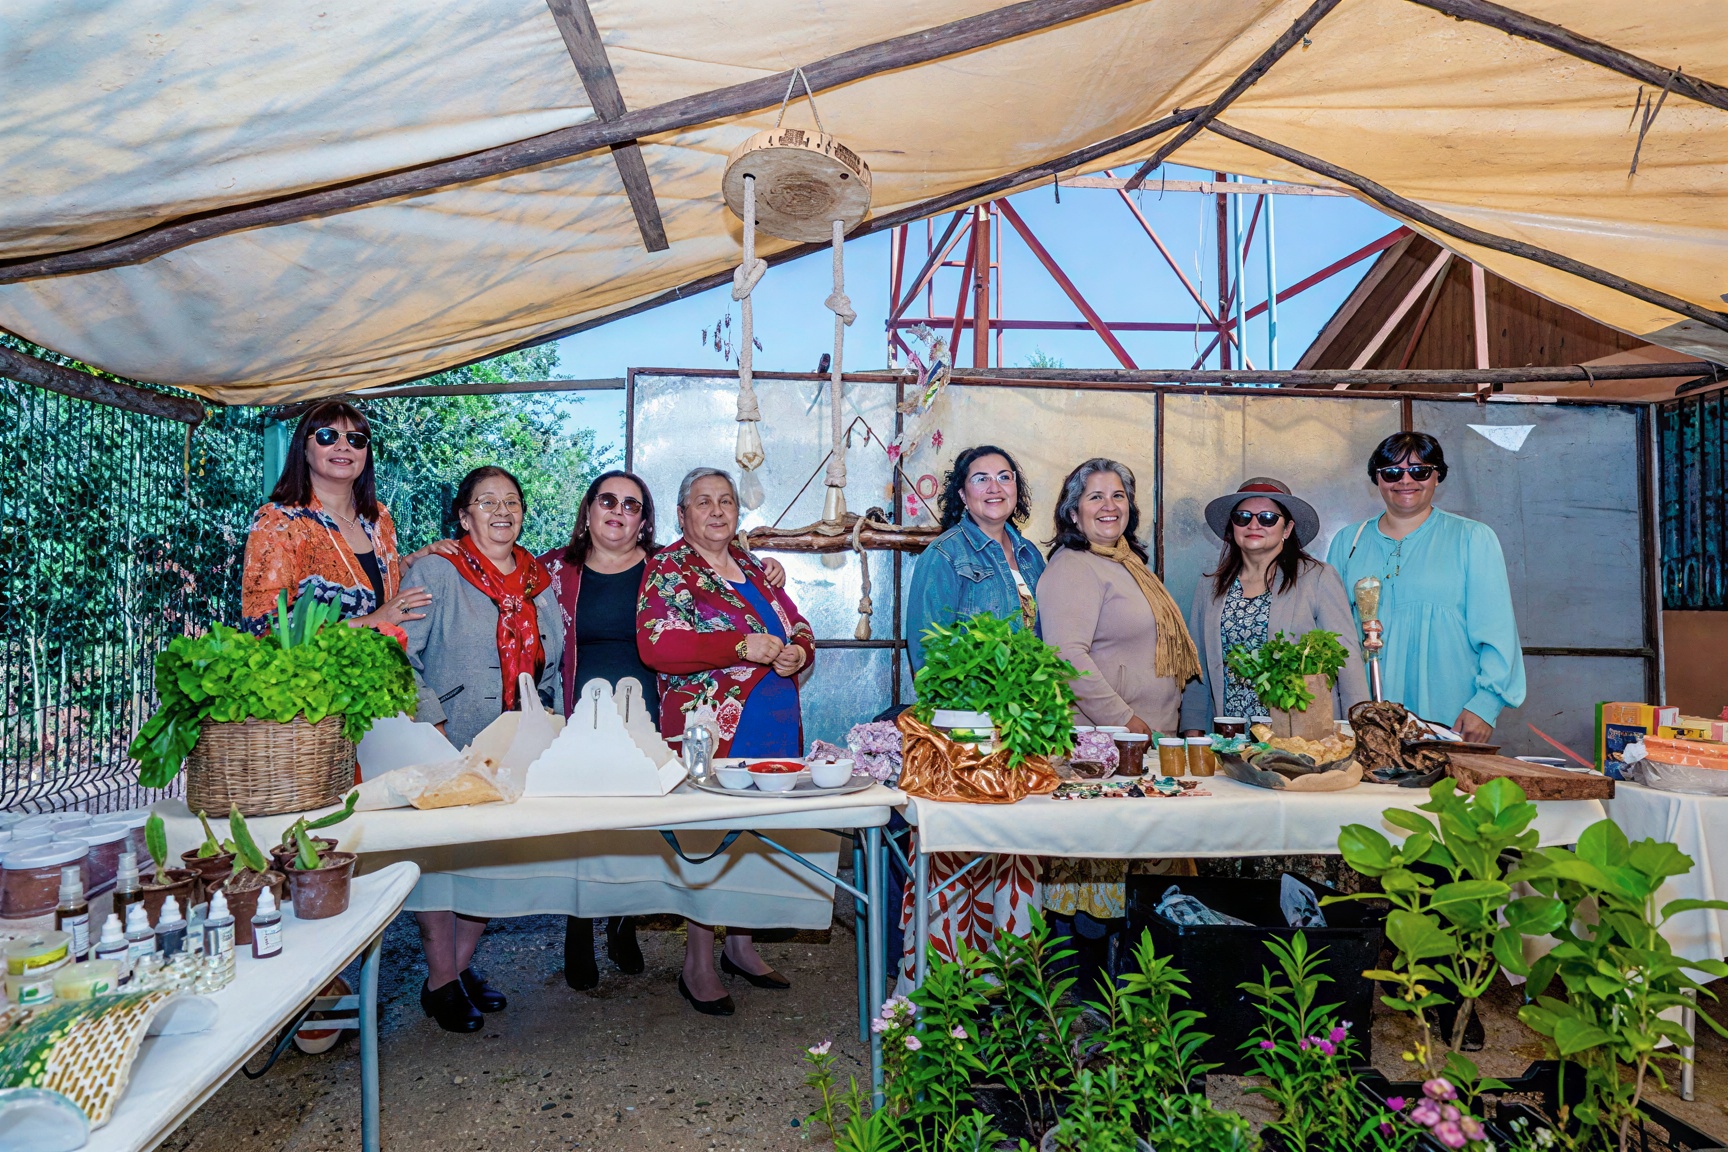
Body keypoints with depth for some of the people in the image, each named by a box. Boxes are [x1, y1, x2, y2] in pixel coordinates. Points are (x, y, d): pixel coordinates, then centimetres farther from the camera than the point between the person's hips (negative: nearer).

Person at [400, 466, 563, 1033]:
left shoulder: (540, 582, 10)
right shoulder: (437, 571, -6)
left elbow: (551, 667, 18)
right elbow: (400, 653, -12)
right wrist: (430, 720, -18)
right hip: (446, 752, -5)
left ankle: (463, 963, 28)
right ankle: (440, 981, 17)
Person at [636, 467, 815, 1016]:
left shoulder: (754, 568, 16)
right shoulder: (667, 569, -3)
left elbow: (799, 628, 19)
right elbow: (657, 646, -18)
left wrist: (797, 652, -5)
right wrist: (743, 647, -22)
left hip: (775, 728, 6)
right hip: (710, 731, -6)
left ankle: (741, 945, 30)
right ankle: (698, 965, 16)